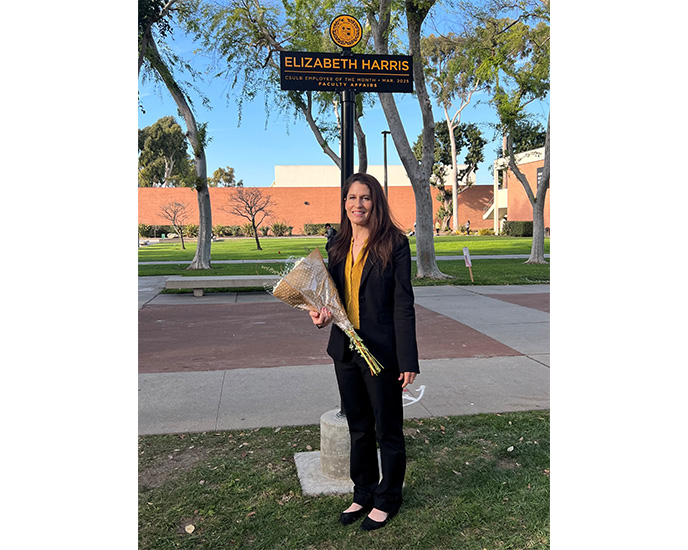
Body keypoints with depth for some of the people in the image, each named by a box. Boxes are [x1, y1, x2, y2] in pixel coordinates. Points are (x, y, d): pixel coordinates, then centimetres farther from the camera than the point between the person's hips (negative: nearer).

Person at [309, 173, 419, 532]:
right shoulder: (338, 246, 8)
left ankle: (387, 499, 30)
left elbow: (403, 304, -12)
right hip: (345, 350, 6)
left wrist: (407, 360, -15)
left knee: (388, 430, 10)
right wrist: (322, 314, -6)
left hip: (381, 351, -6)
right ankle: (363, 494, 37)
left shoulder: (394, 244, -10)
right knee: (359, 429, 19)